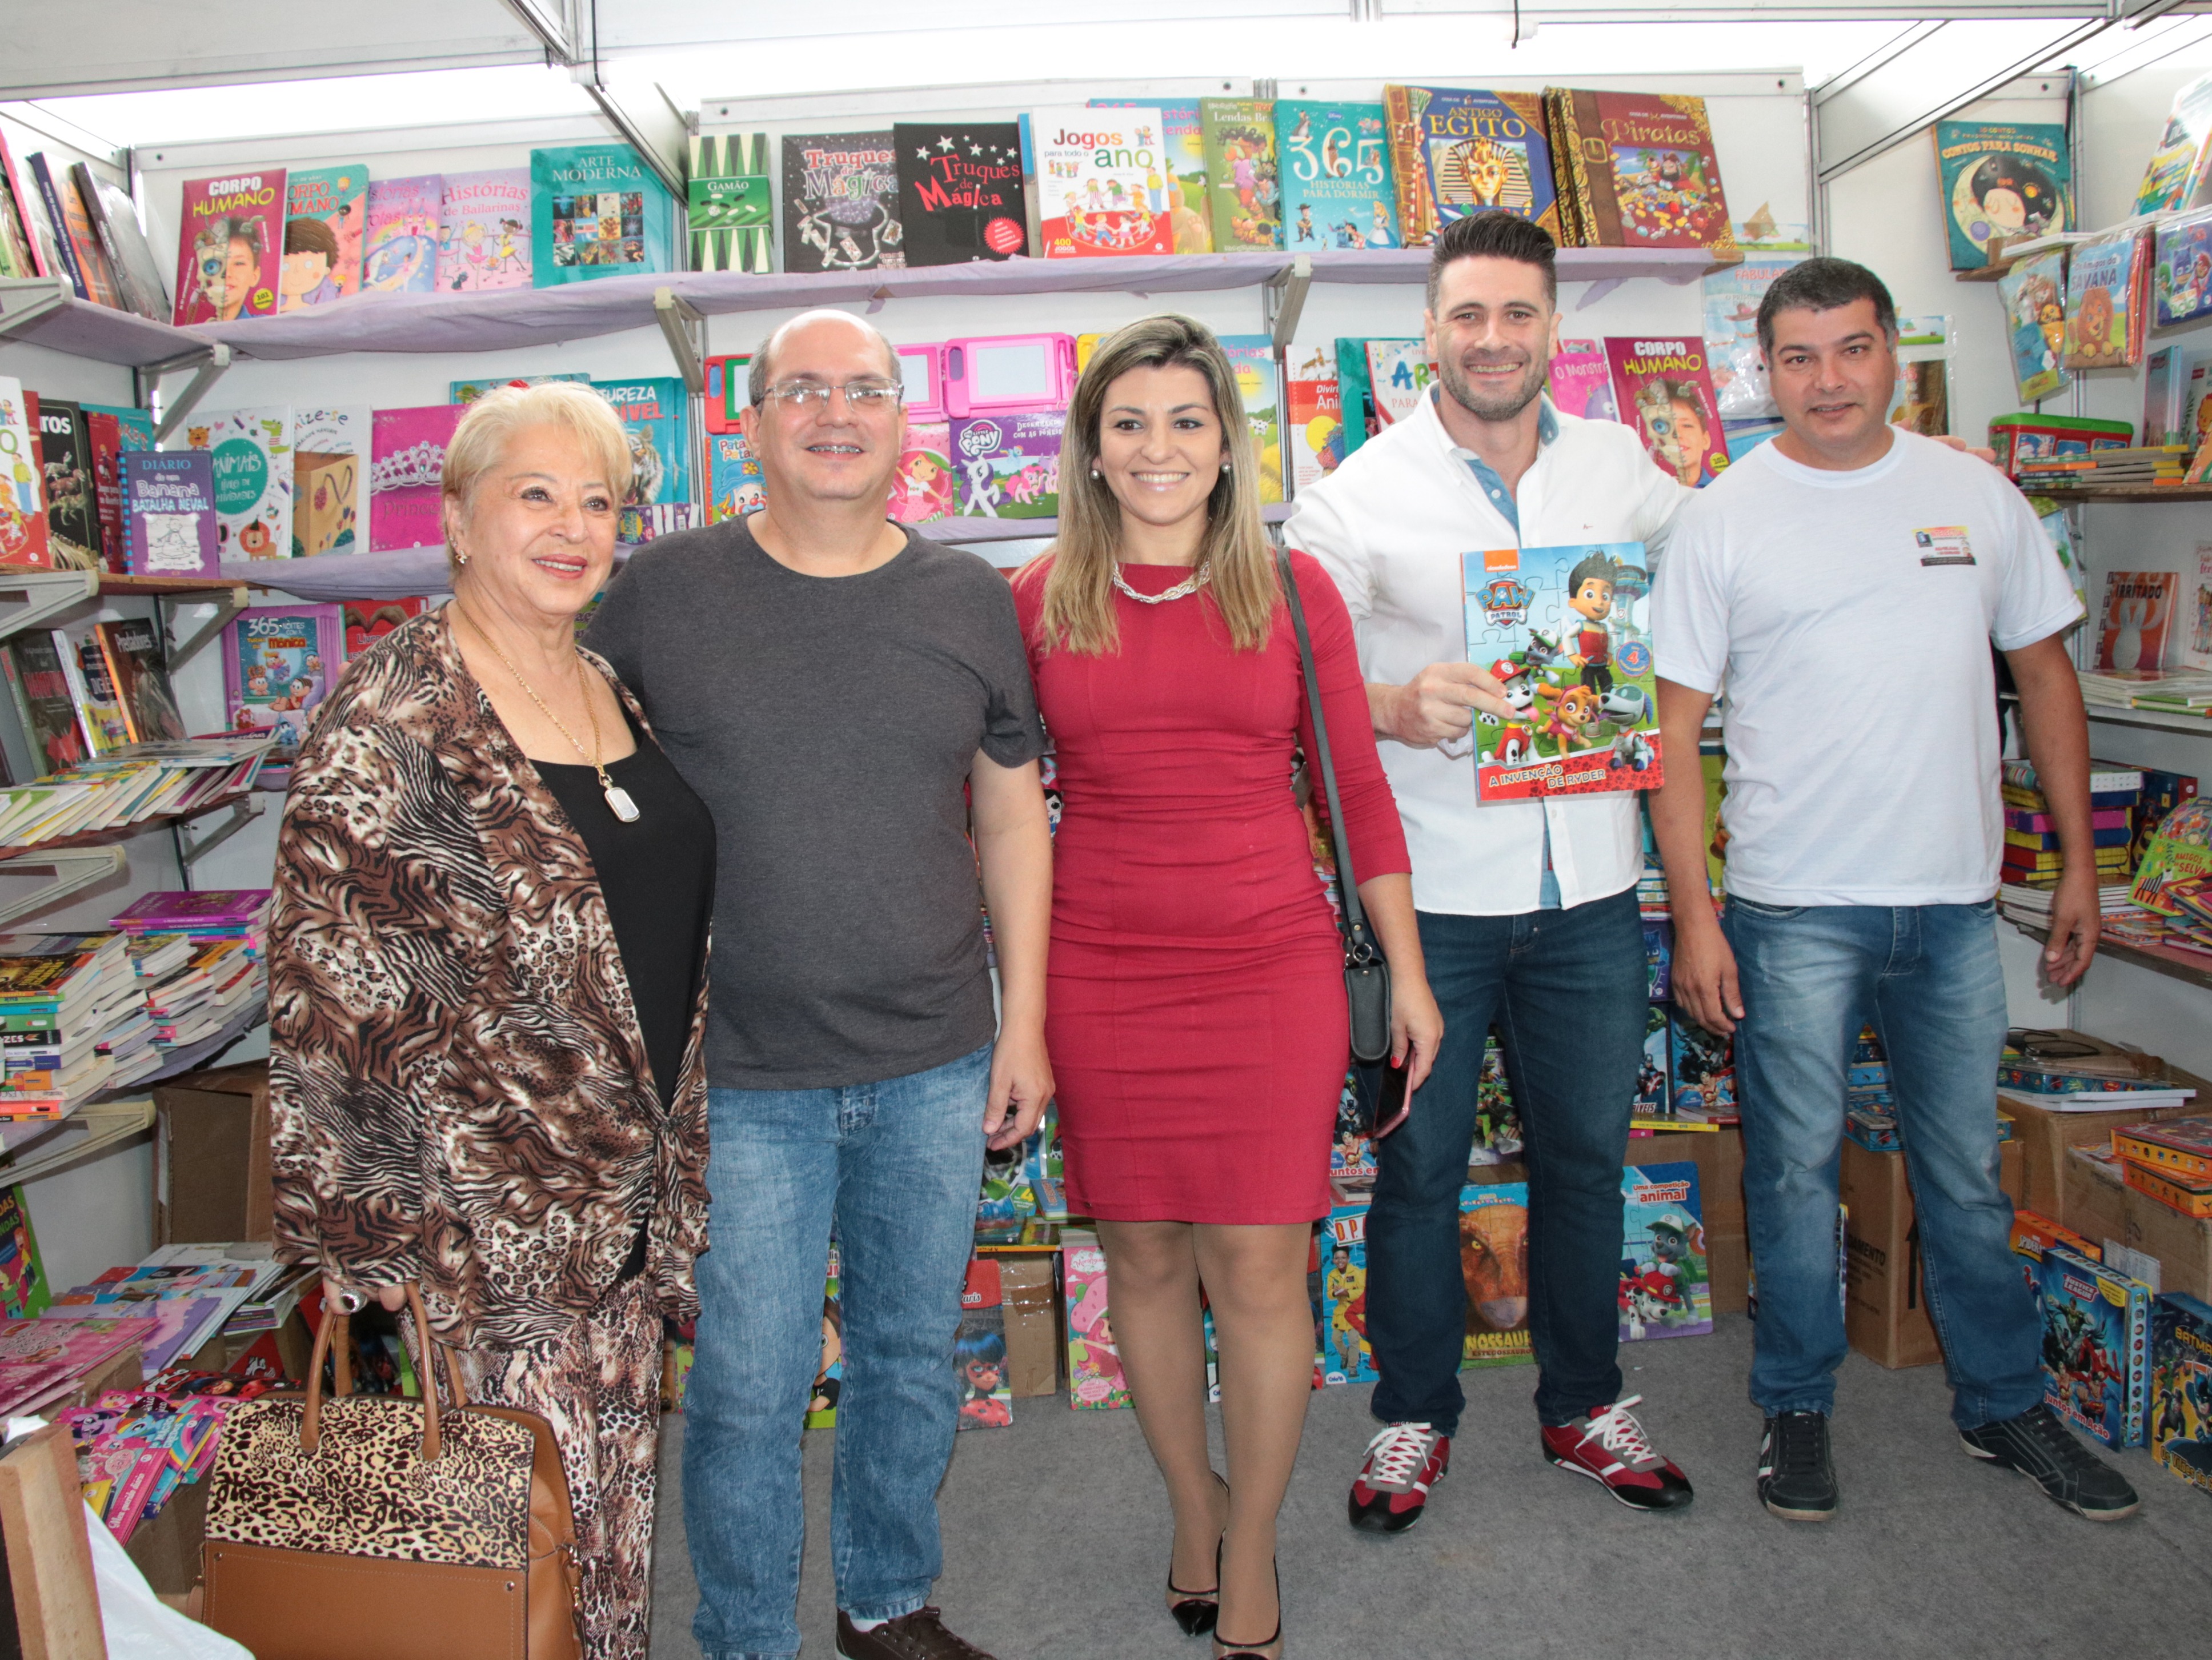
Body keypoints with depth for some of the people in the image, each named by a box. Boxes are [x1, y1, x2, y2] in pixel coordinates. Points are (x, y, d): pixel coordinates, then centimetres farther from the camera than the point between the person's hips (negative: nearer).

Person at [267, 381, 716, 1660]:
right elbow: (338, 997, -16)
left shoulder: (614, 691, 8)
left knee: (617, 1476, 18)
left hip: (633, 1170, 7)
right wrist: (378, 1233, -16)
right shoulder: (390, 723, -15)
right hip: (494, 1211, -7)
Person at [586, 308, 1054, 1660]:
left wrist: (1025, 1019, 4)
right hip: (739, 1076, -2)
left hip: (936, 1066, 2)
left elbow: (1013, 819, 7)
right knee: (750, 1385, 6)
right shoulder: (664, 592, -3)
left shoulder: (972, 600, 2)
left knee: (914, 1357, 17)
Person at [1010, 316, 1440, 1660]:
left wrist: (1408, 971, 5)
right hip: (1100, 970, 1)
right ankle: (1193, 1507, 36)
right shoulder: (1038, 601, 3)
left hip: (1270, 964, -1)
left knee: (1258, 1264, 2)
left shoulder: (1294, 589, 3)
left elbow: (1357, 784, 6)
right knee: (1143, 1255, 11)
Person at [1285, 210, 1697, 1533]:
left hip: (1589, 887, 4)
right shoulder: (1362, 494, -6)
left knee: (1586, 1152, 16)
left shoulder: (1619, 462, 6)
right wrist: (1398, 707, -31)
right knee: (1421, 1161, 9)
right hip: (1433, 890, -3)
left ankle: (1585, 1406, 36)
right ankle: (1417, 1414, 30)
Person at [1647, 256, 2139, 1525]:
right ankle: (1798, 1408, 25)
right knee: (1798, 1170, 7)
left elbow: (2045, 670, 13)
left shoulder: (1976, 494, 7)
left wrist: (2080, 861, 9)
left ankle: (2005, 1405, 32)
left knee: (1970, 1171, 14)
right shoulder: (1724, 518, -3)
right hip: (1795, 908, -2)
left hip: (1956, 901, 3)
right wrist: (1694, 914, -9)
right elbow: (1676, 730, -4)